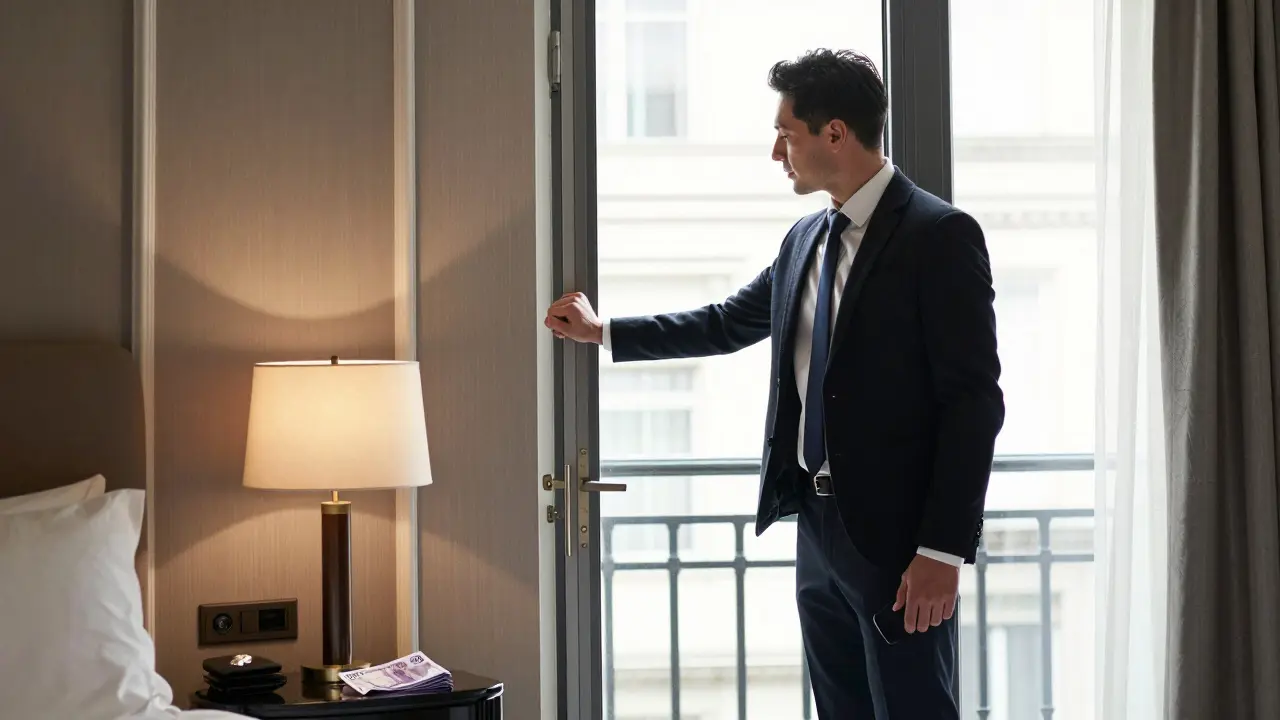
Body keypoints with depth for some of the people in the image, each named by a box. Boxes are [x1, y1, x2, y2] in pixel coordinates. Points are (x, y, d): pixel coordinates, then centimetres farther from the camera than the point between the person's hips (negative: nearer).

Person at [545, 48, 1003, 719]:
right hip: (817, 521, 8)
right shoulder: (805, 238, 11)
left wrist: (943, 550, -19)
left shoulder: (940, 235, -12)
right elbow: (728, 323, 24)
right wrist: (602, 331, 26)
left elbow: (974, 402, -15)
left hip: (896, 536, -7)